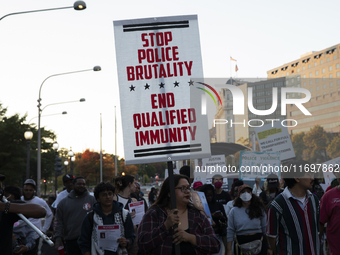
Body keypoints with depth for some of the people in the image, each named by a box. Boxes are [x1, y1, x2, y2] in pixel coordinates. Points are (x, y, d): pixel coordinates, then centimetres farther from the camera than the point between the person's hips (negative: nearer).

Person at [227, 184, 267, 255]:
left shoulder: (259, 209, 5)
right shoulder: (234, 211, 3)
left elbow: (264, 228, 7)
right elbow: (230, 231, 2)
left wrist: (268, 248, 5)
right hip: (241, 243, 0)